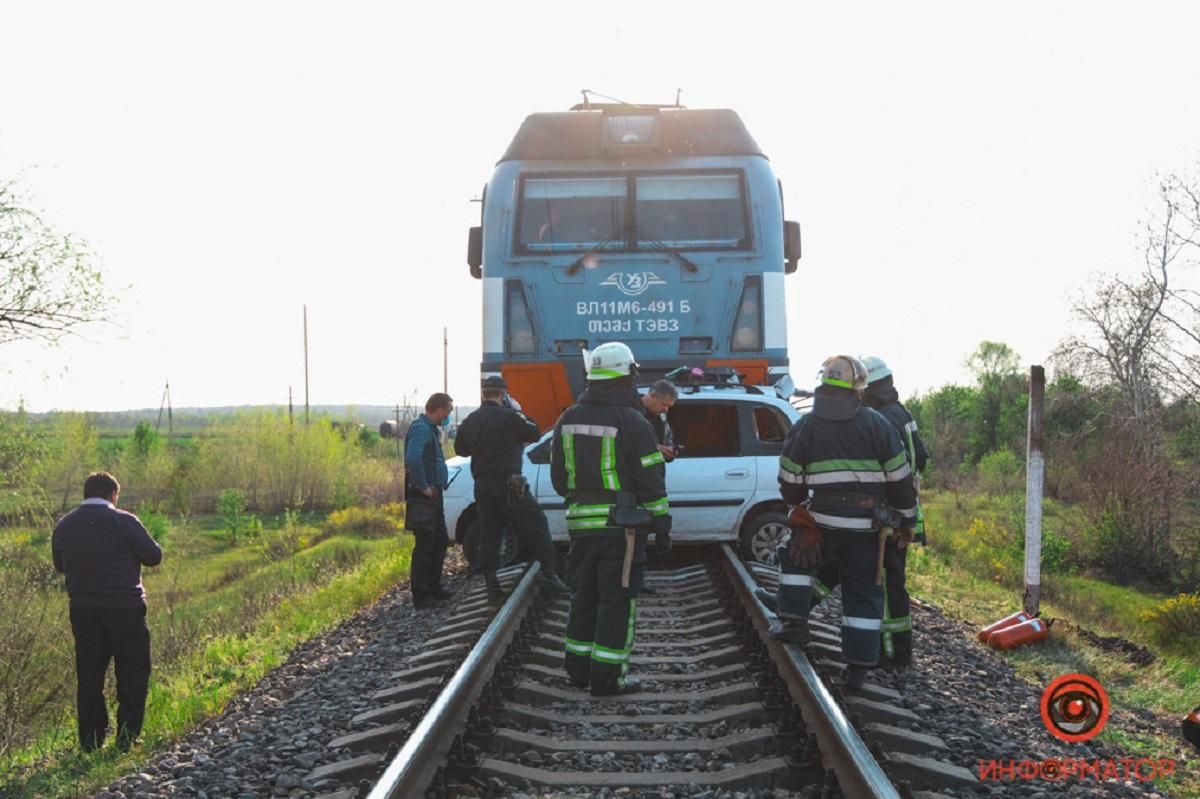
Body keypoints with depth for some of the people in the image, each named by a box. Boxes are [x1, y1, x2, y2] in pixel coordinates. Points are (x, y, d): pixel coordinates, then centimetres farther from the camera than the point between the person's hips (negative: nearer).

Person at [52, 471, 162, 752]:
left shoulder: (64, 526, 4)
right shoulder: (124, 521, -11)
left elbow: (60, 564, 16)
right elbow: (153, 556, -6)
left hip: (83, 610, 4)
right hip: (124, 607, -4)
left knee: (88, 675, 11)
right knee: (133, 672, 7)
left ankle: (90, 742, 12)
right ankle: (127, 738, 4)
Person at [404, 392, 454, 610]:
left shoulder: (431, 428, 16)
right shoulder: (420, 429, -16)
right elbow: (412, 459, -32)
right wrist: (423, 487, -24)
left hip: (433, 494, 10)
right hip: (423, 494, -10)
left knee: (440, 542, 16)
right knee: (425, 545, -7)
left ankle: (434, 588, 26)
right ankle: (421, 596, -2)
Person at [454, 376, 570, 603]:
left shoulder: (470, 421, 8)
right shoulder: (508, 416, -11)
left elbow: (460, 449, 21)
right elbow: (534, 433, -2)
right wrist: (518, 411, 7)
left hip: (482, 486, 6)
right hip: (509, 484, -6)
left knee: (489, 536, 9)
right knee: (536, 527, 2)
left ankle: (492, 587, 6)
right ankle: (549, 574, -2)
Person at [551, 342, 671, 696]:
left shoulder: (568, 420, 7)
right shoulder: (632, 423, -12)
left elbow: (558, 477, 14)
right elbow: (651, 480, -11)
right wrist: (662, 526, -3)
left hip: (581, 523, 6)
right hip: (621, 524, -6)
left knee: (584, 598, 16)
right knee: (617, 601, -1)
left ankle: (579, 667, 22)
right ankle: (607, 676, -1)